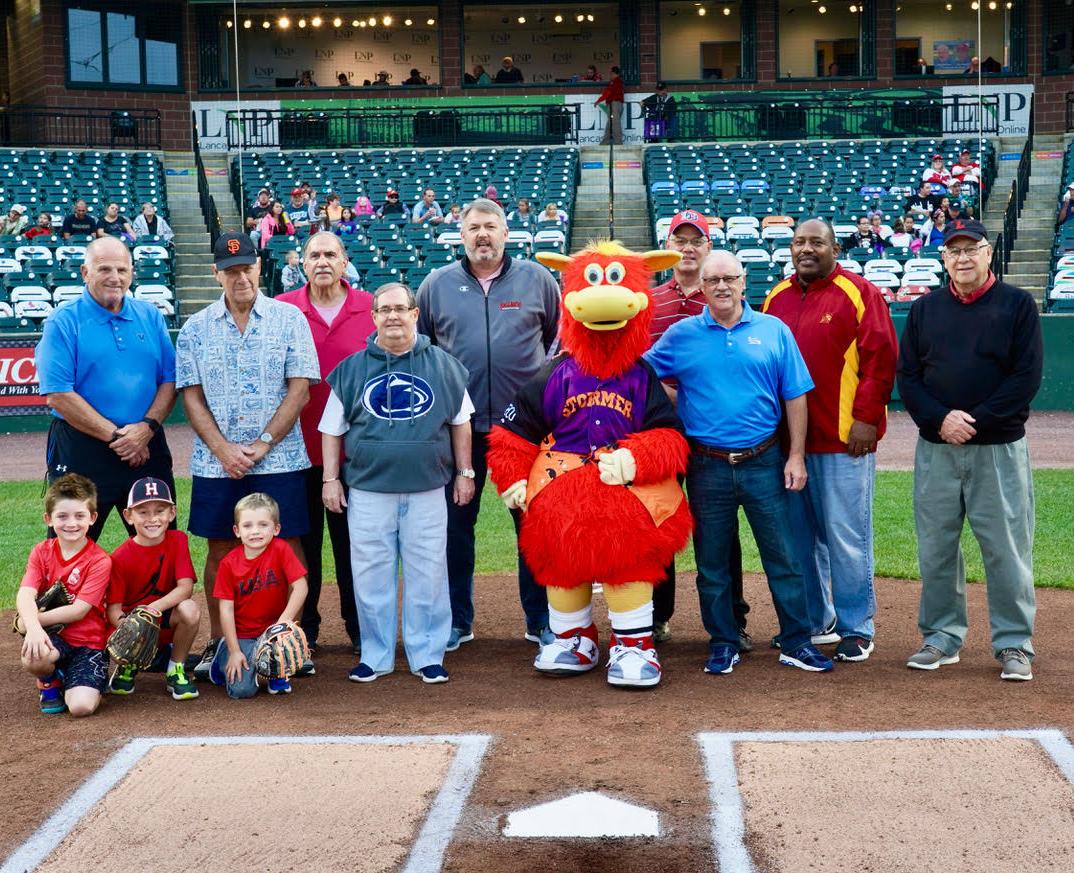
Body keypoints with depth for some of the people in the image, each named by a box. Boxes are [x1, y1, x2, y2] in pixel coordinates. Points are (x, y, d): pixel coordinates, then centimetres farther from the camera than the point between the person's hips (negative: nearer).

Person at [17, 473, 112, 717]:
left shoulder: (99, 560, -11)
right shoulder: (41, 552, 1)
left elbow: (79, 610, -16)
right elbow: (25, 595, -13)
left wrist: (32, 620, -16)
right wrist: (33, 626, -33)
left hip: (88, 642, -3)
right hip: (51, 638, 3)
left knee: (82, 706, -24)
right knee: (33, 658, -34)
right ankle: (50, 682, 4)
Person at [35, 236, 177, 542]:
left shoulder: (151, 317, 8)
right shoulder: (63, 322, -5)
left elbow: (170, 380, 7)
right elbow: (58, 395, -11)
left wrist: (146, 427, -11)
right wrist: (115, 435, -14)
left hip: (148, 447, 4)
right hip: (82, 450, -4)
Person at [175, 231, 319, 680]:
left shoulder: (289, 319, 2)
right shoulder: (196, 328, 7)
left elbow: (300, 389, -3)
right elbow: (191, 395, 4)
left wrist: (263, 443, -11)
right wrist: (223, 449, -9)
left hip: (279, 459, -2)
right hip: (216, 463, 2)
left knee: (287, 546, -1)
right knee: (220, 550, 7)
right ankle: (217, 643, 18)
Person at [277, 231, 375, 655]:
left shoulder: (371, 309, 2)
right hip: (299, 446, 0)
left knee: (352, 540, 9)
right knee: (304, 540, 9)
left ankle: (359, 627, 20)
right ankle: (303, 628, 20)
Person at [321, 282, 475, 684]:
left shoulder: (442, 365, 5)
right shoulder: (351, 369, 6)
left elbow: (460, 422, 13)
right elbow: (332, 429, 10)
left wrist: (464, 472, 11)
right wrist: (331, 479, 6)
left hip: (428, 489, 0)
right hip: (368, 489, 0)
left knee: (427, 575, 3)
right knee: (371, 575, 4)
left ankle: (427, 656, 13)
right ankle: (375, 655, 15)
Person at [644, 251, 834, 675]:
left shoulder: (773, 331, 3)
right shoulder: (681, 335, 3)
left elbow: (794, 396, 3)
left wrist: (796, 455, -2)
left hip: (764, 464, 0)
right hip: (707, 466, 0)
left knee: (783, 557, 3)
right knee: (712, 561, 8)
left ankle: (796, 643, 13)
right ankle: (722, 644, 20)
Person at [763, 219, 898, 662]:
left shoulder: (860, 294, -3)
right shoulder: (776, 298, 13)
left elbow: (880, 358, -8)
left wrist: (866, 417, -13)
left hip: (845, 439, -5)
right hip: (788, 438, 6)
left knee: (846, 537, -3)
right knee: (800, 535, 11)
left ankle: (856, 629, 7)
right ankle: (815, 621, 23)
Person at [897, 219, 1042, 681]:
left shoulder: (1018, 305, 2)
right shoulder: (924, 309, 11)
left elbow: (1027, 377, -6)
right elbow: (907, 378, 6)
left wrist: (975, 422, -13)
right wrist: (942, 419, -11)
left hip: (999, 448, -3)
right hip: (936, 449, 3)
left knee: (1007, 549, -1)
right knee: (935, 548, 7)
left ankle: (1014, 644, 9)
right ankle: (942, 638, 19)